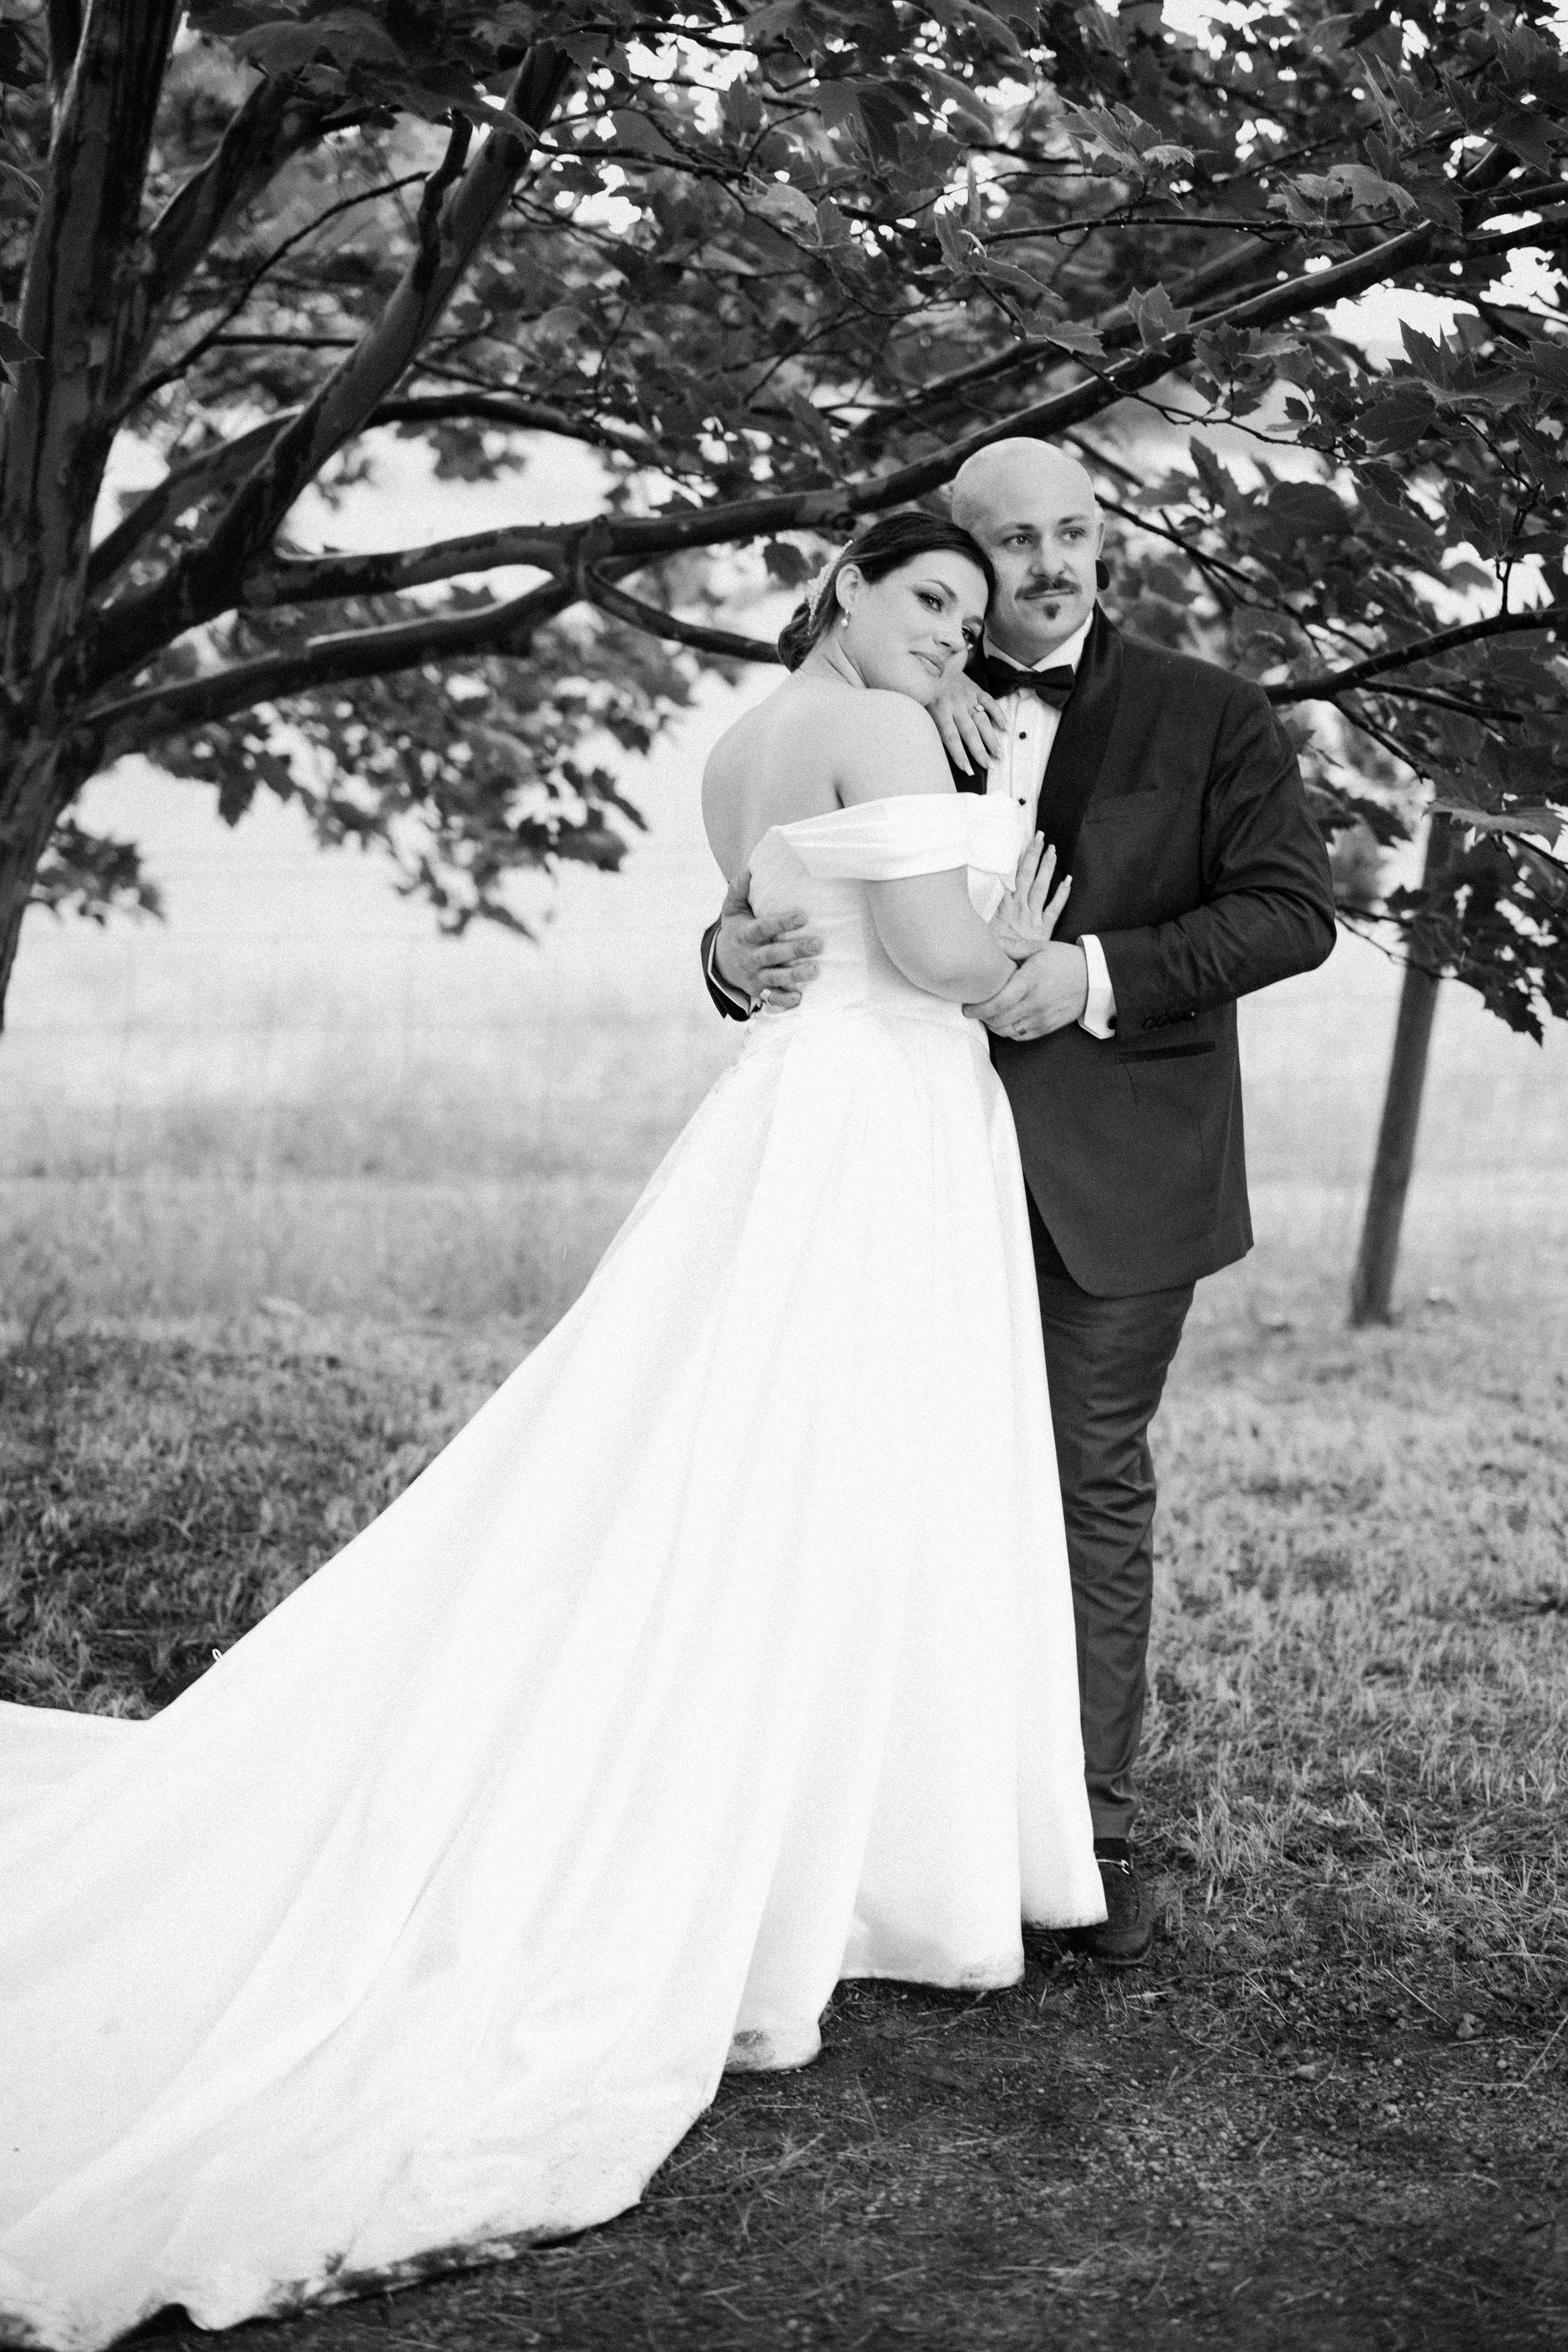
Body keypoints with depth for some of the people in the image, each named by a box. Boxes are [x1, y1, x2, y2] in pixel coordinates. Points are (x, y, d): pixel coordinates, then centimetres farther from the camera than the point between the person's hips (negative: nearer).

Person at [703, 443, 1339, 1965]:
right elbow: (785, 890, 10)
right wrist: (737, 955, -15)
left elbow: (1292, 908, -4)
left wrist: (1104, 974, -16)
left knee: (1093, 1484, 4)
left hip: (1115, 1169, -2)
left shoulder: (1205, 718, 5)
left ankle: (1093, 1838, 11)